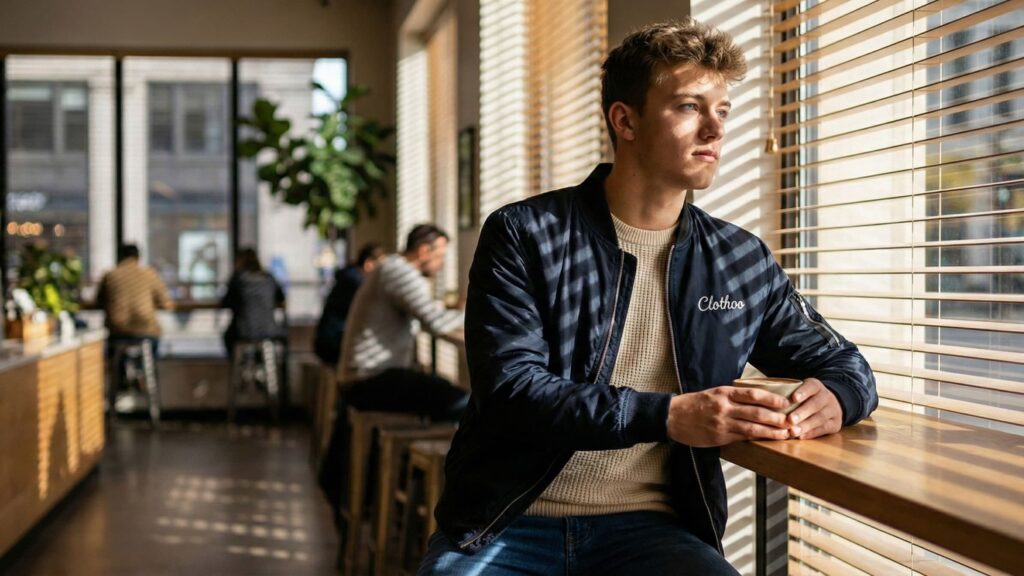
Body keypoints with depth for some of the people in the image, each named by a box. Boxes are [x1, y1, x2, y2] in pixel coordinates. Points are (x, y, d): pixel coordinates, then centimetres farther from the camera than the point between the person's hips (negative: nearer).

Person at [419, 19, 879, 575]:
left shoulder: (743, 262, 9)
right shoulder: (525, 235, -2)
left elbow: (844, 363, 19)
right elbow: (509, 390, -13)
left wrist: (834, 398, -7)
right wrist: (666, 415, -26)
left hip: (648, 527, 3)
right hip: (505, 524, -2)